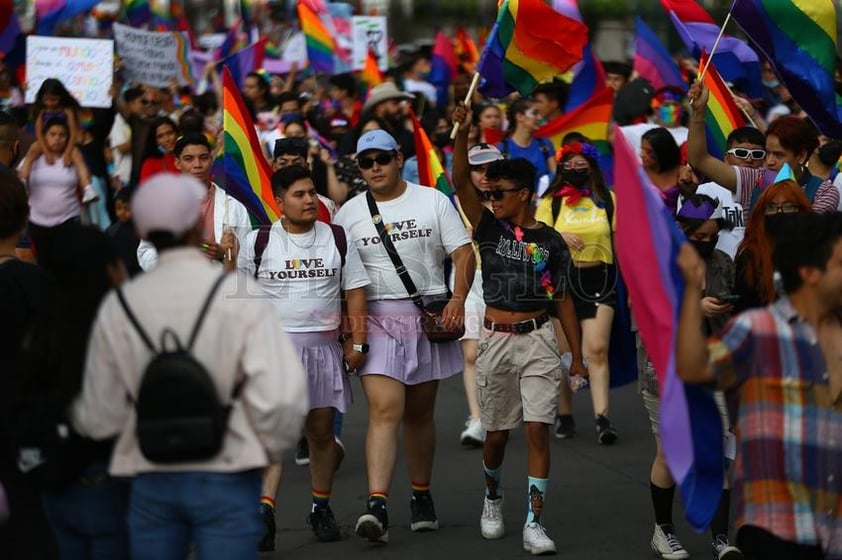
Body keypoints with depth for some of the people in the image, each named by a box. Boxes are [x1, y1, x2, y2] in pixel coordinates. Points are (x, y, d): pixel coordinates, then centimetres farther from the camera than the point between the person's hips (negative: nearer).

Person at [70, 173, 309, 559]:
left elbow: (99, 419, 5)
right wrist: (269, 451, 5)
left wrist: (72, 413, 28)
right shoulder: (239, 296, -9)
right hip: (226, 481, -3)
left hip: (151, 482, 3)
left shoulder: (118, 307, 0)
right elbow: (279, 398, -15)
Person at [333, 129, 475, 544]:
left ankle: (421, 497, 25)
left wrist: (458, 300, -12)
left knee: (419, 414, 9)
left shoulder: (433, 201, 5)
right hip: (376, 318, -1)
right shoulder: (349, 213, 6)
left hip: (428, 314, 1)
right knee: (385, 410, -15)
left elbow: (463, 254, 3)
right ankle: (376, 506, -23)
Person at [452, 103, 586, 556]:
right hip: (495, 341, 1)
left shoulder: (550, 242, 2)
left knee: (537, 430, -9)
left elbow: (563, 300, 5)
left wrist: (578, 356, 5)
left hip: (538, 340, -1)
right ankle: (493, 497, 37)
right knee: (496, 433, 10)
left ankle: (535, 522, -8)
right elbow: (462, 185, -11)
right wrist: (461, 134, -24)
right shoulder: (489, 230, 3)